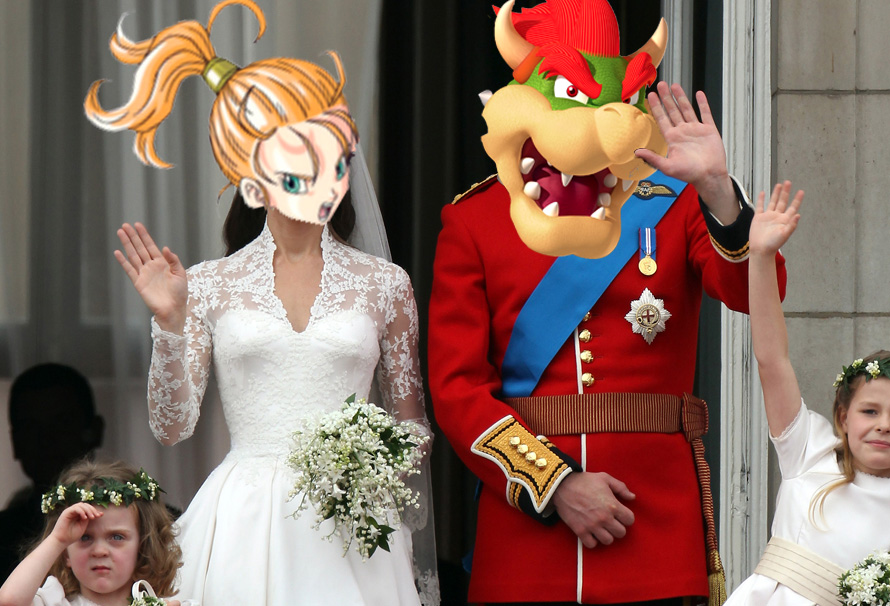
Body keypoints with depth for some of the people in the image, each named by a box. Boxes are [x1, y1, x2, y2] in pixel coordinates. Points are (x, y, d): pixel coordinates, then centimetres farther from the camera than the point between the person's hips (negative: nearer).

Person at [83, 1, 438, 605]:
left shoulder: (383, 284, 7)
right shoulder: (209, 286, 5)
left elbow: (412, 429, 10)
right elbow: (172, 425, 3)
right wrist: (170, 323, -10)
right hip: (244, 526, 0)